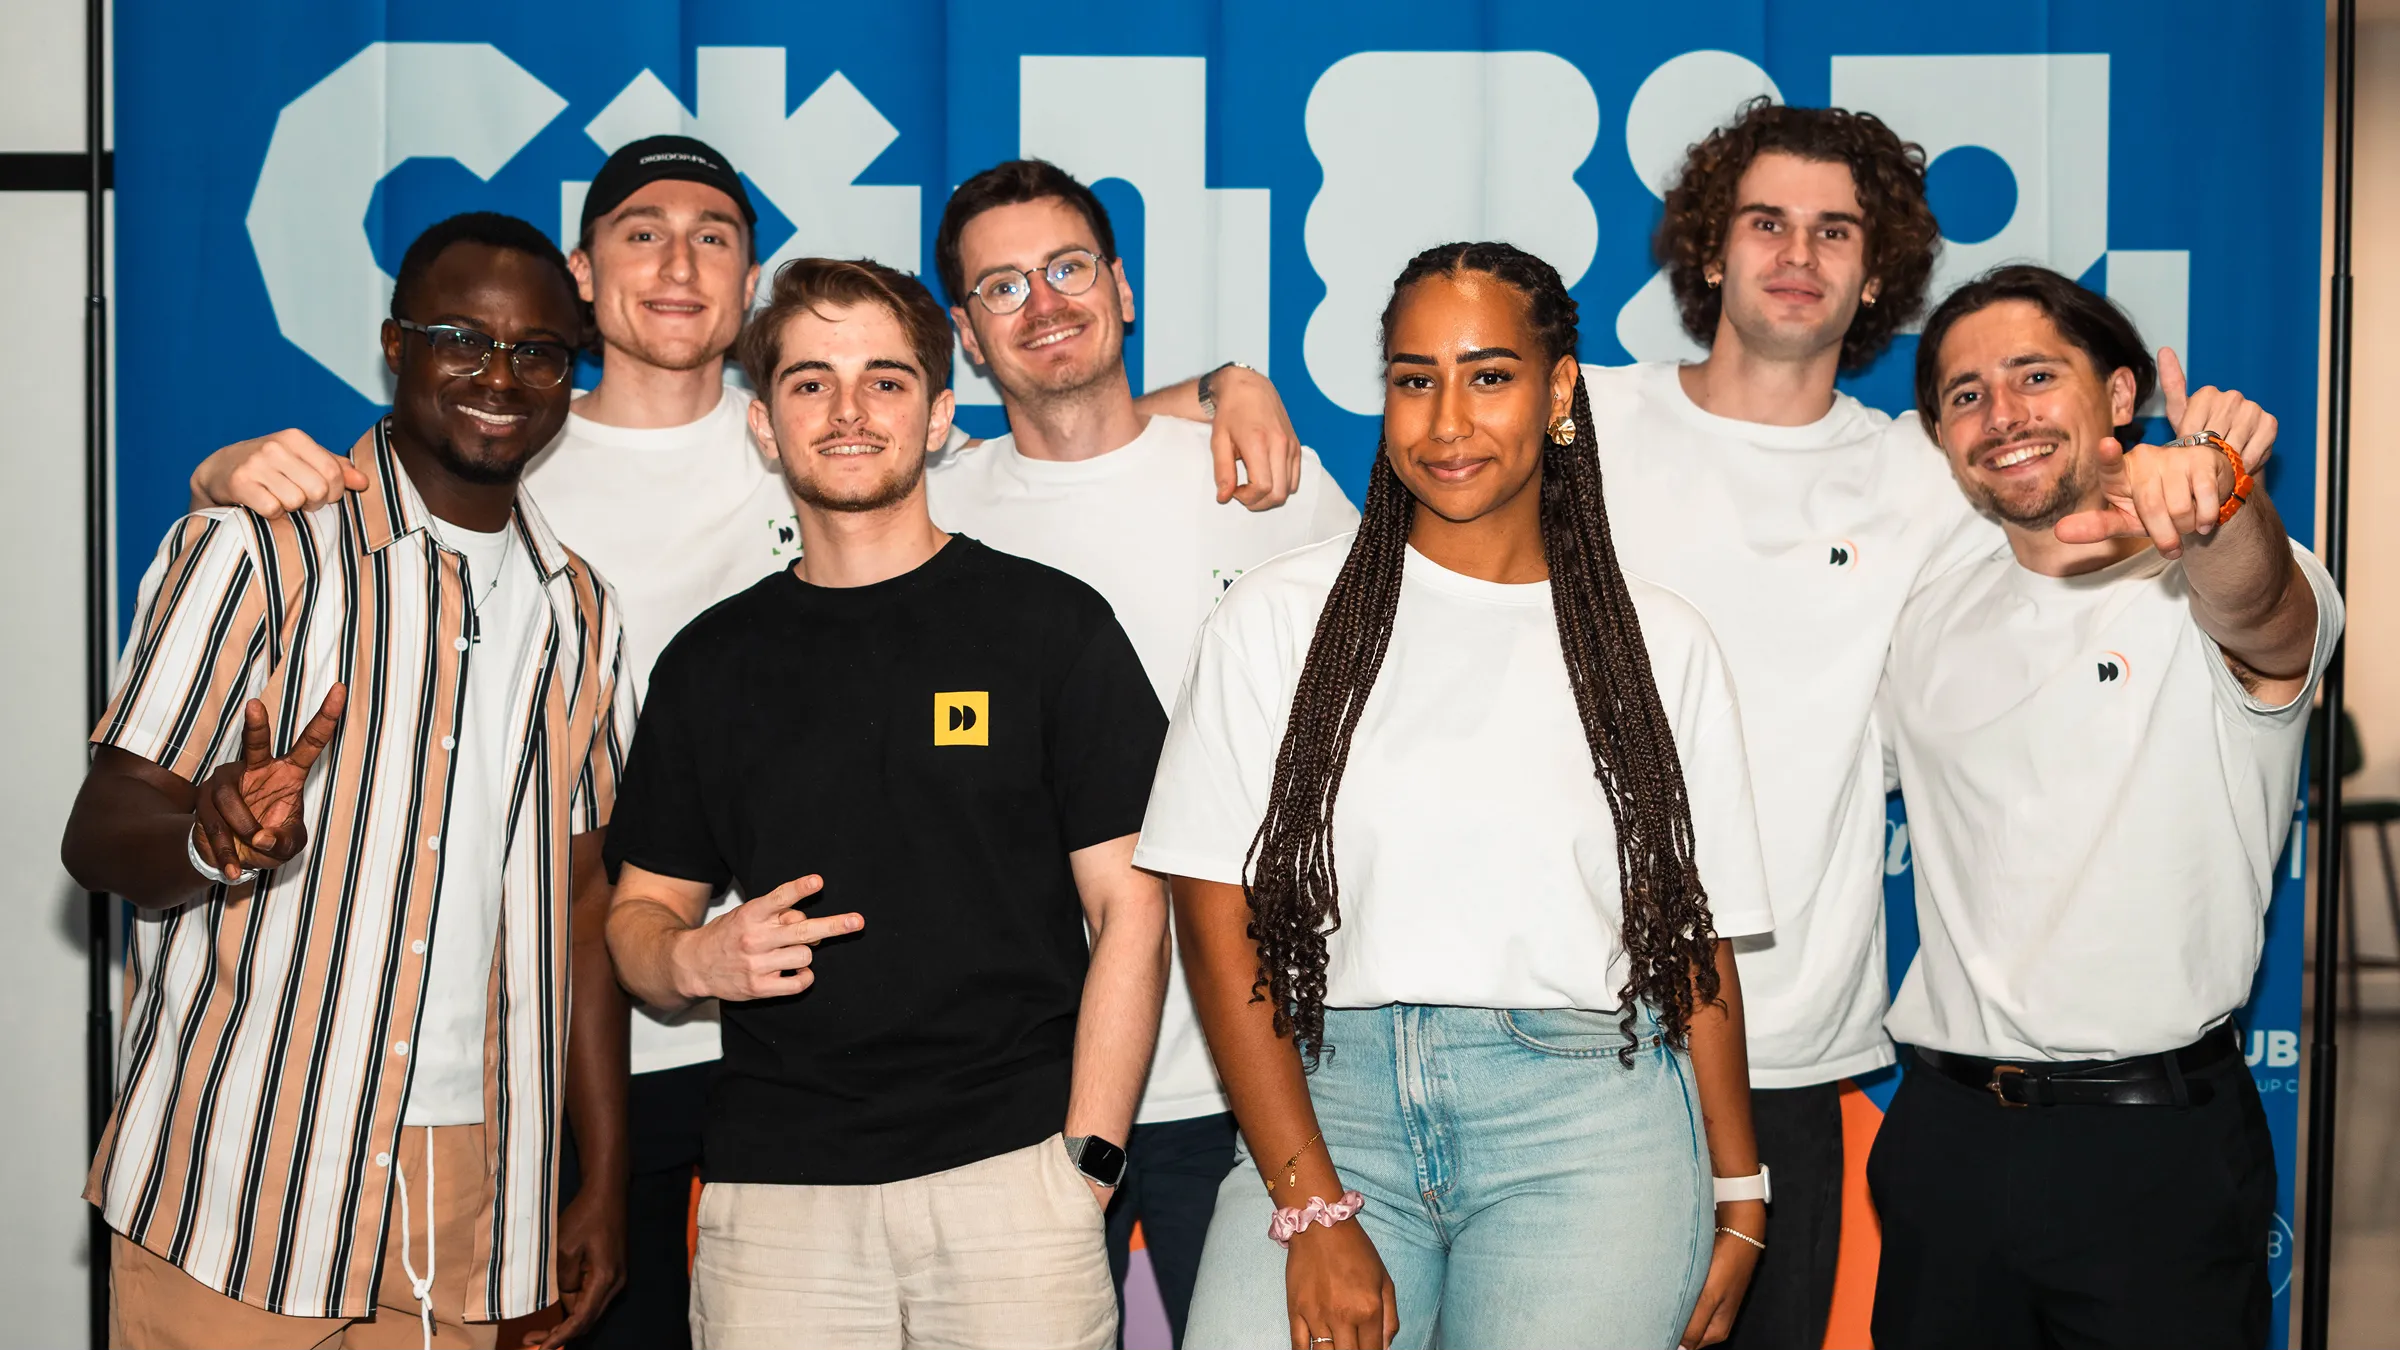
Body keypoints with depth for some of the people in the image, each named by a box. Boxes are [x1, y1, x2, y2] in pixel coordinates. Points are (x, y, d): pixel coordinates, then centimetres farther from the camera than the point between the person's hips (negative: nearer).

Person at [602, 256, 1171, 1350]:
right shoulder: (708, 663, 12)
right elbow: (639, 913, 17)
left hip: (1009, 1174, -2)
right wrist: (694, 958, -6)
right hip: (772, 1192, 2)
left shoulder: (1049, 624, 3)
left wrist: (1084, 1160, -8)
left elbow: (1129, 911, 0)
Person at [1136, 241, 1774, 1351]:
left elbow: (1695, 944, 13)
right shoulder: (1277, 620, 6)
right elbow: (1218, 922, 0)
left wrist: (1739, 1206, 7)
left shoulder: (1659, 645, 10)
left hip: (1589, 1129, 1)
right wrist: (1313, 1211, -7)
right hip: (1330, 1102, 0)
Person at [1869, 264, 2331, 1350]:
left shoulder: (2219, 584, -6)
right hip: (1945, 1130, 5)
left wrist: (2215, 500, -53)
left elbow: (2256, 607, -31)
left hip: (2157, 1142, -4)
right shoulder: (1931, 627, 11)